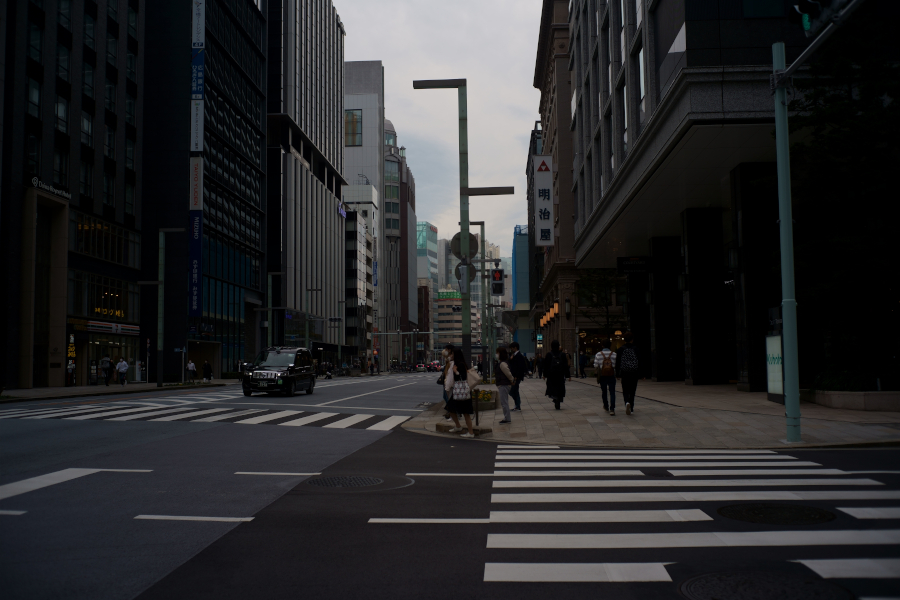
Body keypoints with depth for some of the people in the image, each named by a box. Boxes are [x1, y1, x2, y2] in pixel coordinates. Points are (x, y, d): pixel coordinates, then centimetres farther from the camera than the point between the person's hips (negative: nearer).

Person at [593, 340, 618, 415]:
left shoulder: (598, 354, -4)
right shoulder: (614, 354, -3)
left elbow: (595, 366, -5)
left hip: (602, 375, 1)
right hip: (611, 375, -1)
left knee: (604, 391, 19)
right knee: (612, 392, -2)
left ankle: (606, 406, 35)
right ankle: (612, 409, -16)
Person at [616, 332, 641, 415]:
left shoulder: (621, 349, -3)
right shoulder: (635, 349, -5)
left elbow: (618, 362, -1)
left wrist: (617, 374, 7)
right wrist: (640, 374, 4)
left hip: (624, 374, 0)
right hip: (634, 374, 0)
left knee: (625, 390, 7)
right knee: (632, 391, 11)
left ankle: (627, 402, -20)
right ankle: (631, 408, 11)